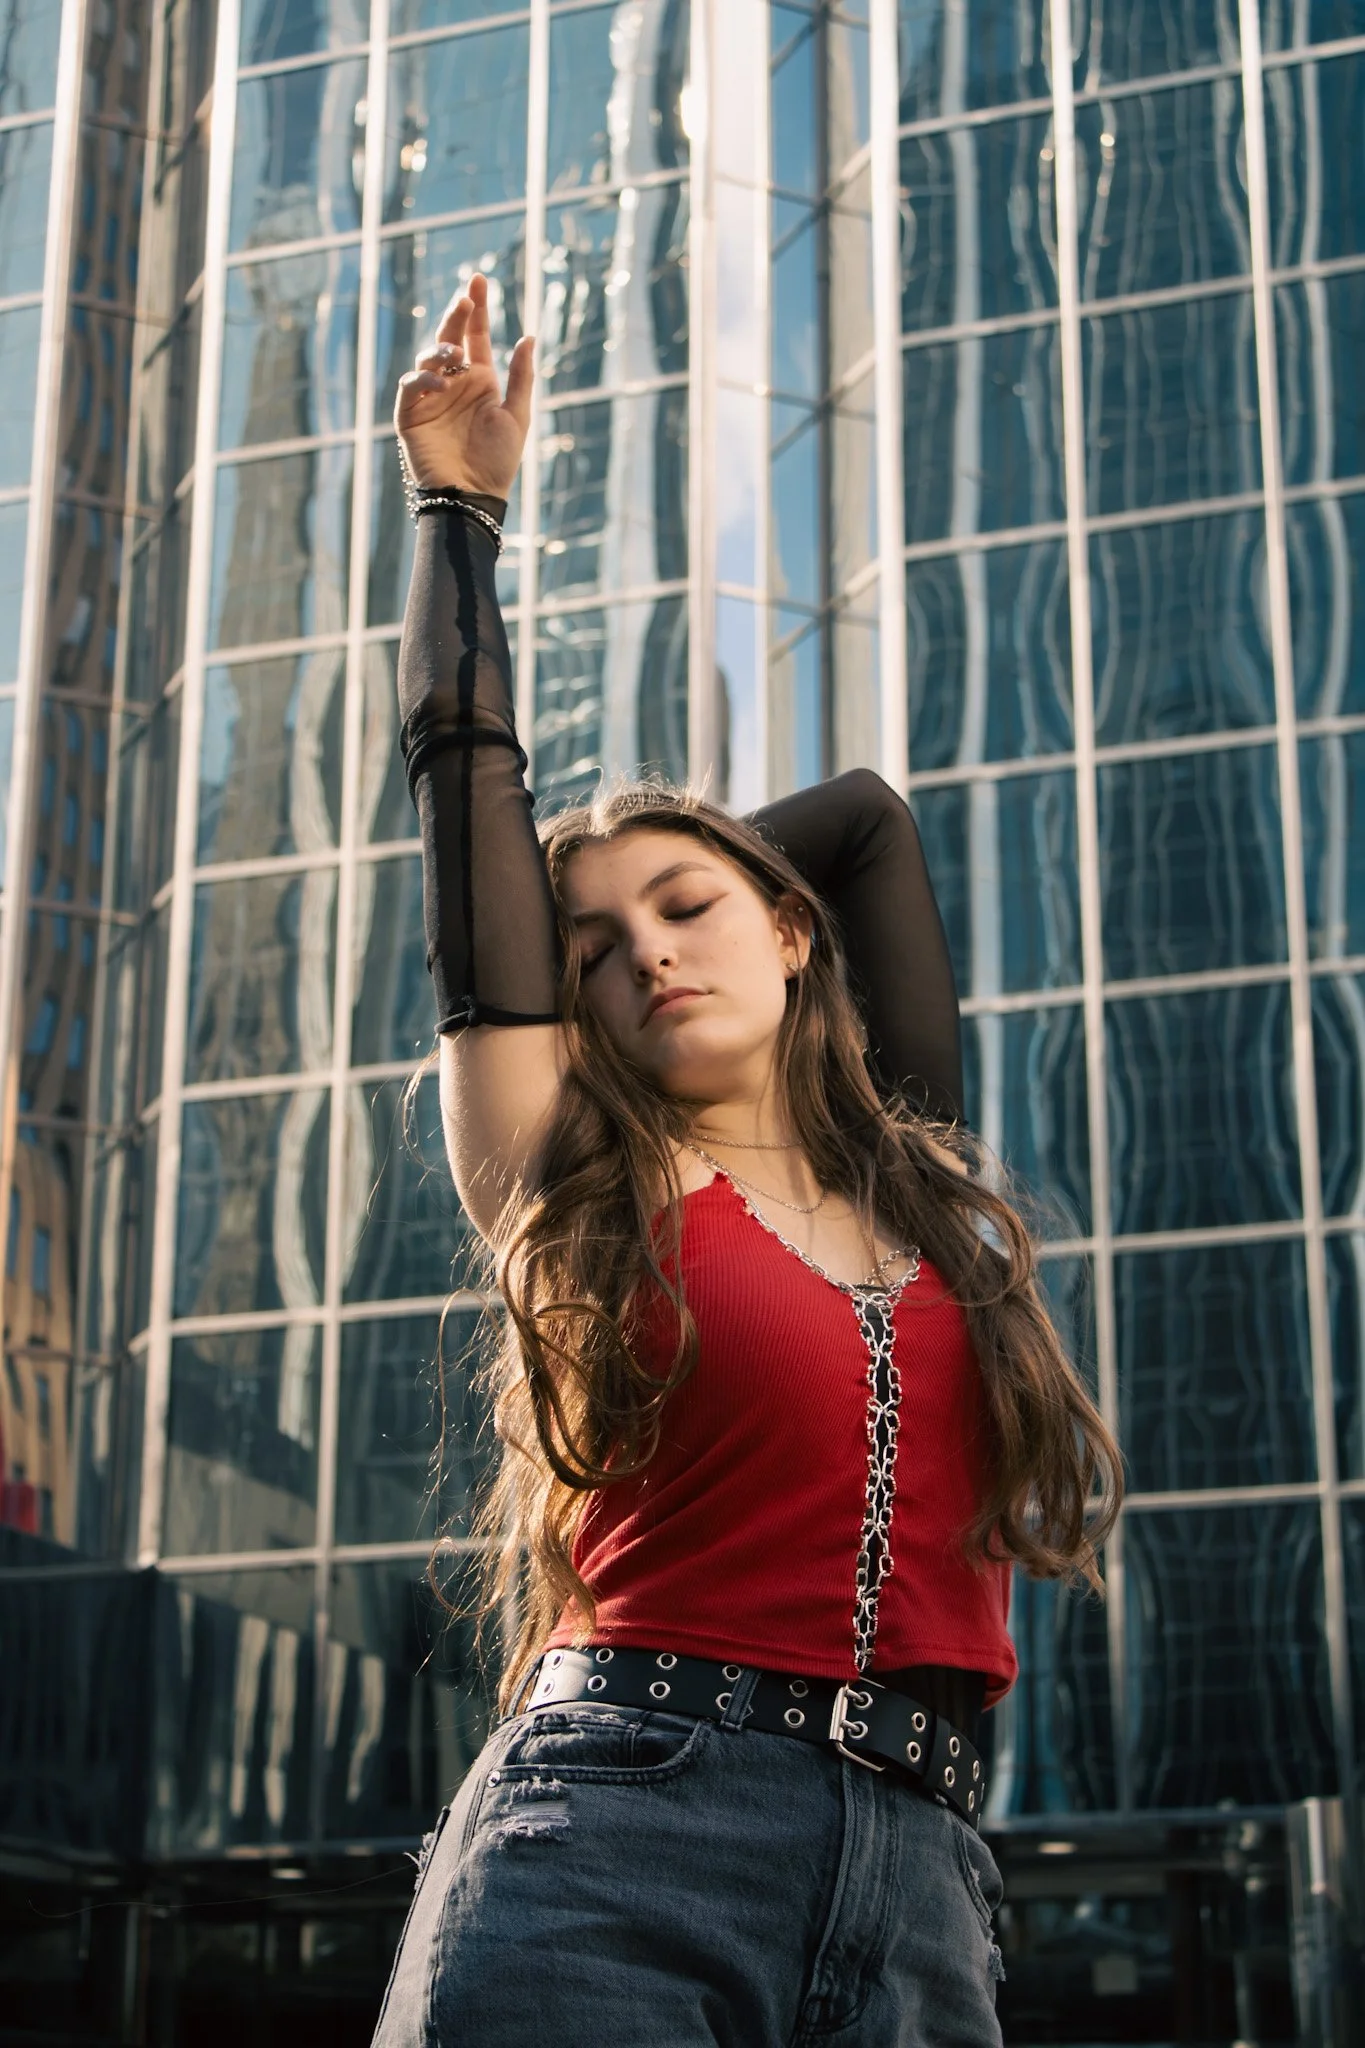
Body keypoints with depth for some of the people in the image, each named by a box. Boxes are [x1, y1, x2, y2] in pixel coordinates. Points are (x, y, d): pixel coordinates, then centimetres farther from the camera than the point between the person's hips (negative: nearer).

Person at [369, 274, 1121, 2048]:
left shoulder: (921, 1182, 16)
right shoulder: (577, 1194, 8)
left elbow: (865, 817, 29)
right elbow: (471, 792, 9)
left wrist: (674, 854, 35)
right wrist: (460, 509, 17)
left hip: (919, 1896, 3)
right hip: (611, 1847, -3)